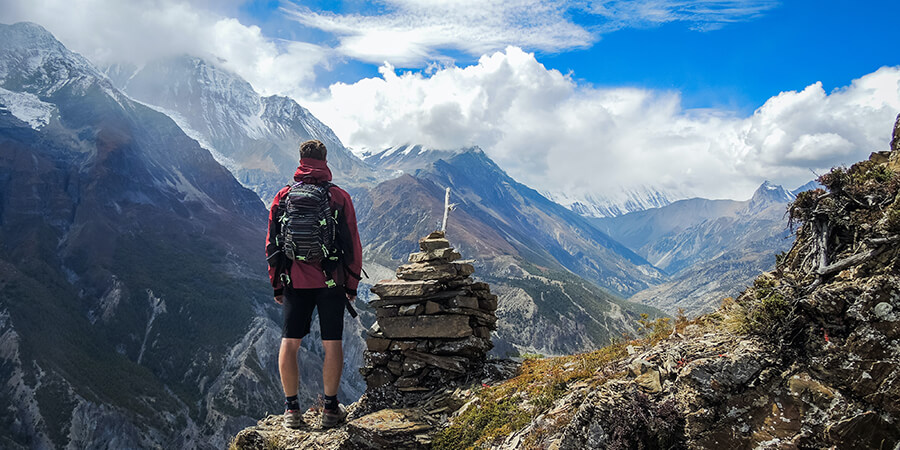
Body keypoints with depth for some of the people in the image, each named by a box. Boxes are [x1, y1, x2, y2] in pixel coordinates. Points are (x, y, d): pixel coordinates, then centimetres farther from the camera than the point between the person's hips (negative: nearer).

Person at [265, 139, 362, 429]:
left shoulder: (283, 197, 3)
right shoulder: (339, 197, -3)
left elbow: (272, 244, 6)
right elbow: (352, 244, -2)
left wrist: (276, 285, 15)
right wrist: (352, 284, 7)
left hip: (294, 282, 2)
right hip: (331, 282, -1)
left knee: (289, 344, 10)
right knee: (332, 344, 6)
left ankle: (291, 408, 14)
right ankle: (330, 408, 13)